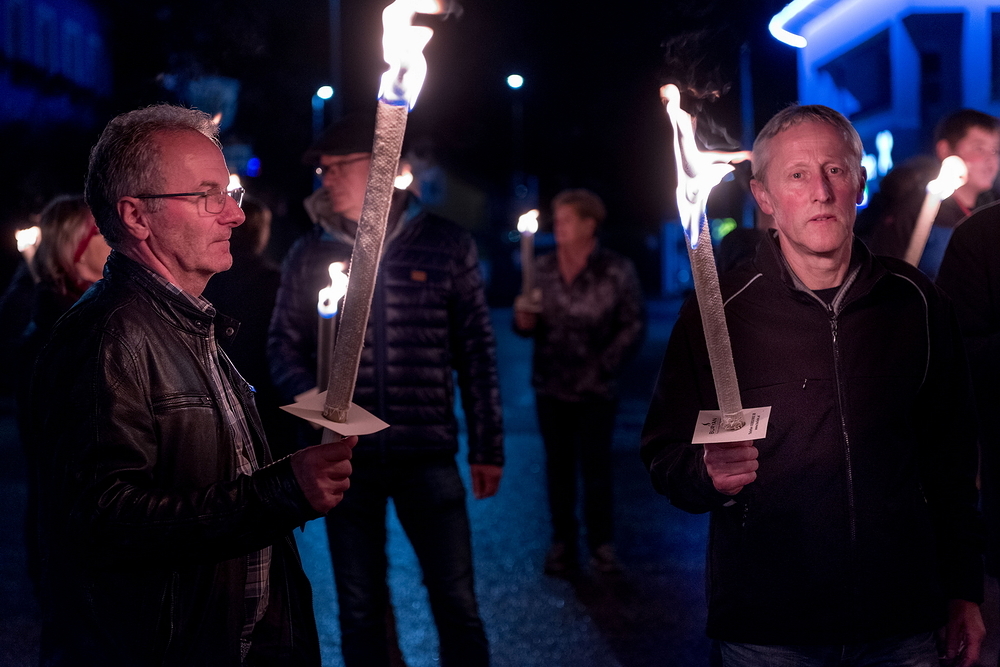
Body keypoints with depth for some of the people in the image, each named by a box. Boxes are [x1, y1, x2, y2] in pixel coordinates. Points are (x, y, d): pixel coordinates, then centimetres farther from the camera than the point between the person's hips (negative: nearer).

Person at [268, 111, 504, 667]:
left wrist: (488, 447, 2)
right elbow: (285, 344, 9)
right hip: (347, 454, 2)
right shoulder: (311, 253, 5)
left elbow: (477, 351, 4)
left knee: (458, 606, 0)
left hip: (428, 453, -1)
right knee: (360, 613, 10)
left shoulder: (446, 245, 2)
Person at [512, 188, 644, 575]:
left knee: (596, 466, 3)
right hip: (551, 387, 3)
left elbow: (633, 326, -4)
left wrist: (604, 366, -11)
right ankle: (562, 543, 17)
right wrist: (523, 321, -13)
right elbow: (530, 324, 10)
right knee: (558, 466, 9)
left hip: (596, 390, -3)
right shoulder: (542, 270, 4)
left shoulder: (617, 271, -5)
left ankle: (601, 544, 13)